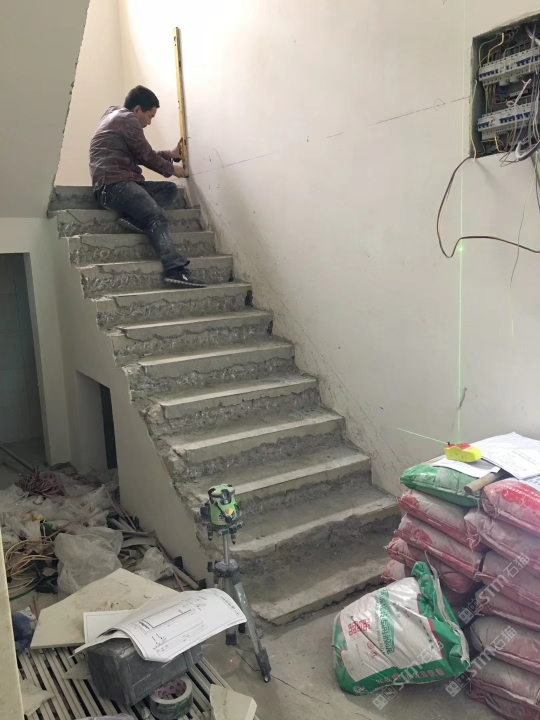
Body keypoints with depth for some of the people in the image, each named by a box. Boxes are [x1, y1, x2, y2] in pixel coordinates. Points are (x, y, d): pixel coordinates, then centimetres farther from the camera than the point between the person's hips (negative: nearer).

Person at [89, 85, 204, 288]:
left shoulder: (116, 117, 29)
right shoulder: (128, 118, -2)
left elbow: (141, 156, 34)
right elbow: (146, 156, -1)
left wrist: (170, 154, 36)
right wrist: (171, 169, 16)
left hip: (120, 183, 10)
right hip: (114, 184, -10)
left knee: (170, 188, 9)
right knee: (157, 216, -28)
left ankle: (135, 217, -17)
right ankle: (175, 269, -42)